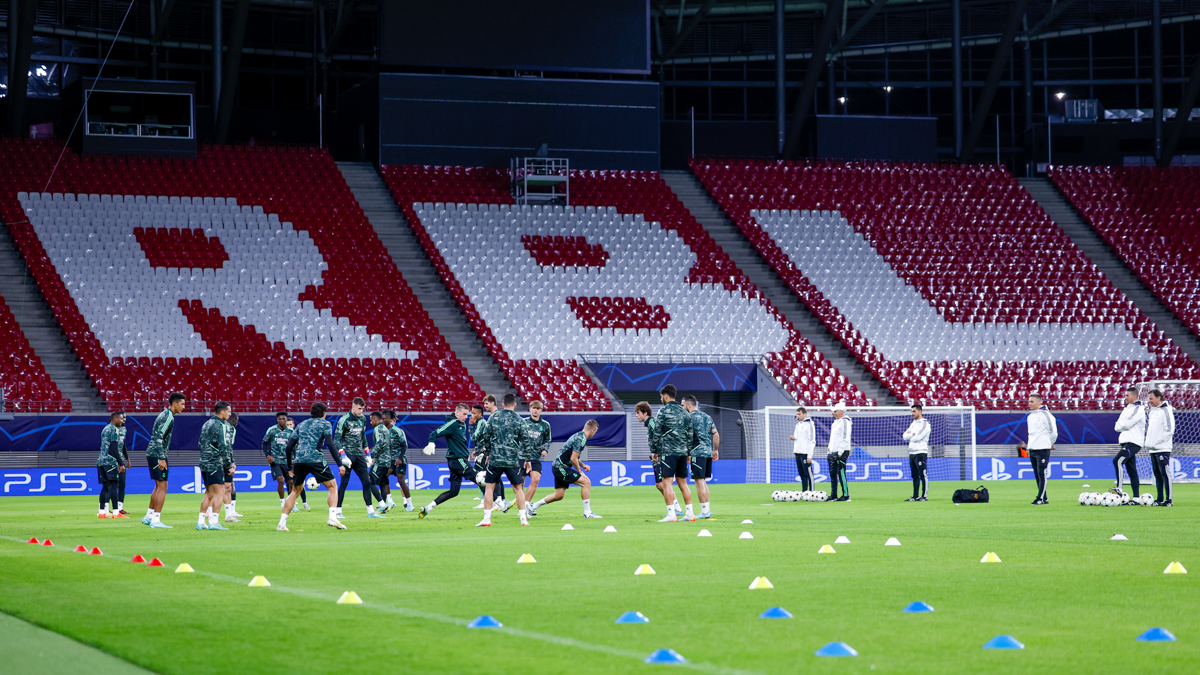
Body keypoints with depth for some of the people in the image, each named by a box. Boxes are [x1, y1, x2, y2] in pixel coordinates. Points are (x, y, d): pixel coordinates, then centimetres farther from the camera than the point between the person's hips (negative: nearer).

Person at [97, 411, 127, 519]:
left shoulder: (105, 429, 20)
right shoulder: (114, 430, -9)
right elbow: (114, 449, -15)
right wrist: (121, 464, -15)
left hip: (101, 461, 9)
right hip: (111, 461, -9)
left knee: (105, 486, 10)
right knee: (114, 485, -11)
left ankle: (102, 512, 9)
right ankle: (116, 512, -16)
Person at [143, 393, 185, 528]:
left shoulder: (163, 414, 17)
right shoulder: (168, 417, -15)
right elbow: (159, 437, -23)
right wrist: (162, 458, -24)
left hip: (152, 454, 10)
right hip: (157, 455, -10)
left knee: (158, 486, 17)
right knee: (162, 486, -8)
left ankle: (148, 516, 22)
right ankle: (156, 520, -9)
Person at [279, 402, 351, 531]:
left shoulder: (302, 424, 24)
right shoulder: (325, 424, 10)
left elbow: (289, 445, 20)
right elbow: (330, 444, -5)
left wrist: (290, 466, 28)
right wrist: (340, 464, -6)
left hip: (298, 460, 5)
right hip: (315, 460, -5)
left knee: (295, 491, 19)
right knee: (333, 487, 6)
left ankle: (282, 523, 13)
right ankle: (332, 518, -13)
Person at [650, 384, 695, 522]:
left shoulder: (663, 411, -5)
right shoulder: (685, 412, 14)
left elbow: (657, 433, -5)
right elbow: (690, 434, 16)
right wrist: (688, 452, 22)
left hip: (668, 452, -7)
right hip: (682, 452, 7)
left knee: (666, 482, -7)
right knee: (682, 482, 13)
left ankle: (671, 514, -14)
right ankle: (690, 513, 11)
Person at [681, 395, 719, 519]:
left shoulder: (691, 417, -7)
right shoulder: (707, 416, 16)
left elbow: (689, 437, -14)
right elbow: (716, 434, 16)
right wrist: (716, 450, 22)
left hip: (698, 453, -8)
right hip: (708, 452, 8)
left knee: (699, 481, -6)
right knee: (703, 482, 14)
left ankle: (704, 511, -7)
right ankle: (707, 510, 13)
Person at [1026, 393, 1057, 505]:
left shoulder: (1045, 415, -9)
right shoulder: (1030, 417, 14)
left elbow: (1053, 432, -6)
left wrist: (1050, 444, 5)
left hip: (1042, 450, -8)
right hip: (1032, 450, 8)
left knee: (1042, 474, -9)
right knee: (1037, 475, 8)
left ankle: (1040, 498, -9)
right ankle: (1044, 498, 13)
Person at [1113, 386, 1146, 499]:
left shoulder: (1138, 409, -6)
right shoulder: (1126, 409, 21)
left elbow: (1127, 424, -16)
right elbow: (1117, 427, 13)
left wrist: (1121, 426, 3)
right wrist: (1124, 426, -6)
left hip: (1134, 442, -9)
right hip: (1126, 442, 9)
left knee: (1117, 460, -25)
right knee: (1132, 471, 7)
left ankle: (1119, 489, -30)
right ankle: (1136, 497, 8)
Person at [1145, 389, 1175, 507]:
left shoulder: (1166, 410, -9)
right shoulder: (1151, 411, 17)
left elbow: (1169, 430, -14)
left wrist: (1155, 442, -16)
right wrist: (1148, 442, 11)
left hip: (1162, 449, -8)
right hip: (1152, 449, 8)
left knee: (1165, 473, -9)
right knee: (1157, 474, 10)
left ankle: (1169, 500, -8)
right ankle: (1160, 499, 14)